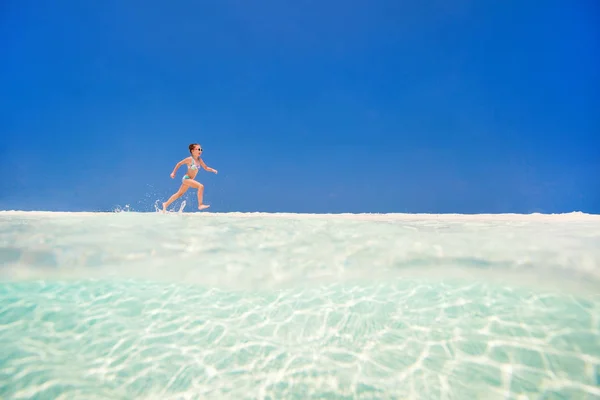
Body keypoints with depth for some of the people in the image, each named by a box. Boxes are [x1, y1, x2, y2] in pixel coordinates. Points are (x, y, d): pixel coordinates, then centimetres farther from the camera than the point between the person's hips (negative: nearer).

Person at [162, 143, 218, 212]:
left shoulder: (199, 160, 3)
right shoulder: (190, 159, -15)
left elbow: (206, 167, 11)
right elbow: (179, 163, -4)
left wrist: (212, 170, -8)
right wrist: (174, 172, 0)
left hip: (190, 180, 8)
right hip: (186, 178, -8)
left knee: (179, 194, 19)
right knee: (201, 186, -23)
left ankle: (166, 204, 34)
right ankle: (200, 205, -21)